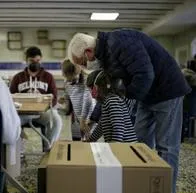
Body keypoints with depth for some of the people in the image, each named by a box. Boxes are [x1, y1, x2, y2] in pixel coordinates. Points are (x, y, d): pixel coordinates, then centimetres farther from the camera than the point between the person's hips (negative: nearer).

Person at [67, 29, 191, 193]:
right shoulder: (104, 53, 6)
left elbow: (145, 75, -31)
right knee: (142, 143, 11)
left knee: (166, 146, -3)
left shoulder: (118, 42, -24)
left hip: (166, 90, -9)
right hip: (147, 94, 10)